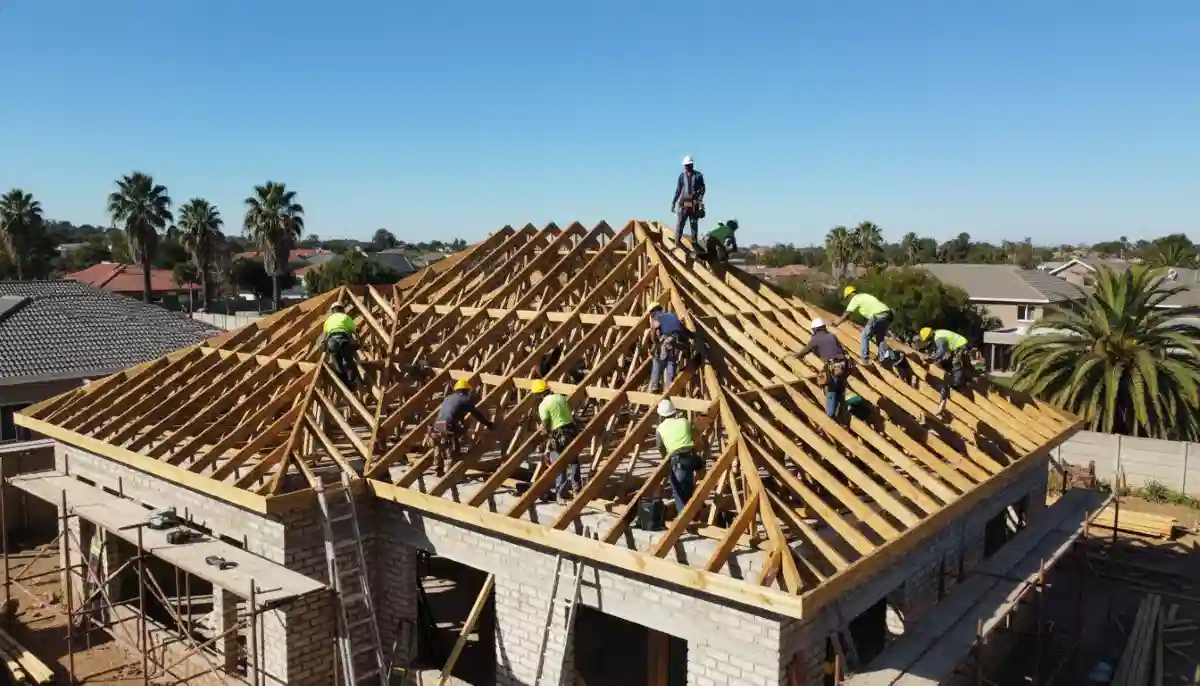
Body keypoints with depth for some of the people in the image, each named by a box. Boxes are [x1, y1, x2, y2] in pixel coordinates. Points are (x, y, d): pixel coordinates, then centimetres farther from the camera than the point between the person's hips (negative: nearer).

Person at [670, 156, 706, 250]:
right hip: (683, 203, 1)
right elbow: (678, 190, 13)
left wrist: (700, 200, -17)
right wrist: (673, 203, 10)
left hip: (694, 203, -1)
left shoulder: (698, 175, 4)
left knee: (694, 224, 5)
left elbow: (702, 189, -1)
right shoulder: (682, 176, 9)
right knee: (680, 223, -7)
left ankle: (694, 243, 11)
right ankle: (677, 241, -4)